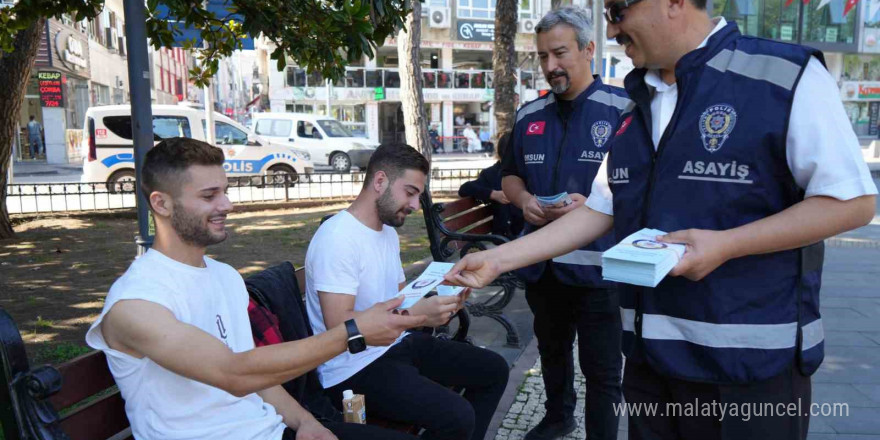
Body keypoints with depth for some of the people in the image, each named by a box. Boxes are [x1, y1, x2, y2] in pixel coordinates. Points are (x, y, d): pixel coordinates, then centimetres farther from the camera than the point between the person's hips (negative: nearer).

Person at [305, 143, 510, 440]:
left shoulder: (389, 231, 12)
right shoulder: (337, 237, -20)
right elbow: (338, 324, -26)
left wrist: (440, 300, -3)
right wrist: (416, 314, -31)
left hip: (396, 345, 10)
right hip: (355, 367, -10)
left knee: (494, 370, 11)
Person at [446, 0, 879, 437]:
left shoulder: (785, 76, -10)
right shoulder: (634, 107, 9)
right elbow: (598, 211, 10)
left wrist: (726, 245, -21)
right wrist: (499, 258, 4)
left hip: (752, 361, -5)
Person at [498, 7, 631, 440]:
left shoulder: (625, 109, -9)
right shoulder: (529, 114, 9)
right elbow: (509, 175, 17)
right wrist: (523, 199, -5)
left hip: (599, 265, -6)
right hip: (541, 262, 6)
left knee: (602, 369, 6)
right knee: (552, 351, 24)